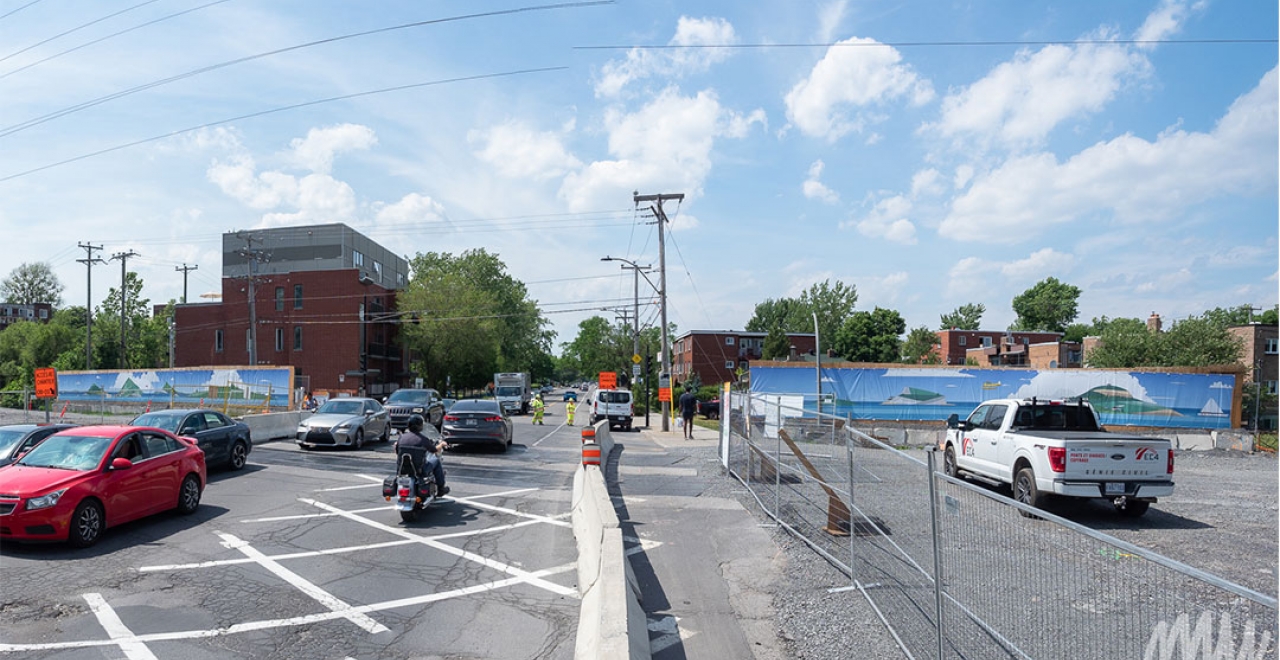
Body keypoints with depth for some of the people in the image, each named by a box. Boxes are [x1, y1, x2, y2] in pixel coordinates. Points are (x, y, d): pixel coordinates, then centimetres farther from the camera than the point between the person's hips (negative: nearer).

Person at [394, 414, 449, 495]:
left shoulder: (401, 437, -4)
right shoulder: (423, 439, -15)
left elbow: (397, 452, 8)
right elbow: (435, 450, 0)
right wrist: (441, 444, 21)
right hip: (418, 469, -5)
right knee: (436, 461, 18)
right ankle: (441, 488, 24)